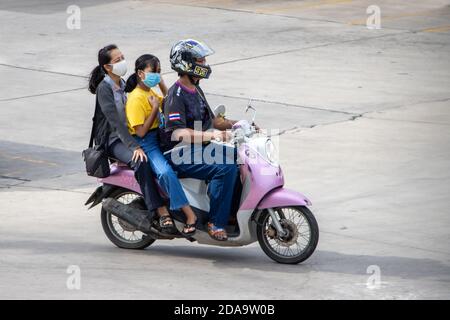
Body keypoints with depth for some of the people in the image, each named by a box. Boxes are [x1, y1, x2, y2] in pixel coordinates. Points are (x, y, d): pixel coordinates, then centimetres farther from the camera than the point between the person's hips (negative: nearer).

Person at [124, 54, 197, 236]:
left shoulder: (150, 93, 14)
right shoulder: (136, 98, -14)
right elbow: (141, 132, -18)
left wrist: (162, 84, 13)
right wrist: (155, 109, -17)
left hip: (160, 138, 10)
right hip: (146, 144, -10)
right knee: (165, 172, -34)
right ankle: (189, 215, -35)